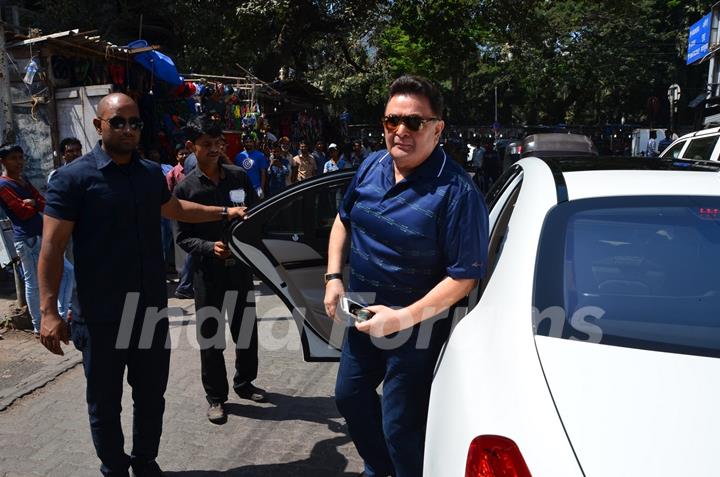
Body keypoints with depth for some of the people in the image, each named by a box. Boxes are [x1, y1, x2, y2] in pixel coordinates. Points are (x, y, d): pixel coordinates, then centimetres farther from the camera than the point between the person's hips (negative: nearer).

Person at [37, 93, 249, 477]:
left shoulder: (151, 172, 7)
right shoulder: (73, 178, -10)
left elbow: (174, 209, 27)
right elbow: (52, 247, -12)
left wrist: (224, 212, 25)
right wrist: (48, 311, -18)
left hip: (151, 306, 5)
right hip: (101, 313, -4)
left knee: (151, 394, 17)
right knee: (105, 402, 11)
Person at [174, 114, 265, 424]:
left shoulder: (239, 177, 2)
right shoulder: (185, 188, -5)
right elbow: (183, 237, -5)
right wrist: (210, 247, -23)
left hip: (241, 264, 3)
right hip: (208, 270, -3)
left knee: (246, 329, 14)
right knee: (210, 335, 6)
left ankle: (244, 382, 35)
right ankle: (215, 396, 23)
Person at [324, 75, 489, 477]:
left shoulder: (456, 191, -24)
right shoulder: (371, 166, -3)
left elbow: (464, 276, -22)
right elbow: (344, 219, 13)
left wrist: (405, 318, -27)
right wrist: (334, 277, 1)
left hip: (417, 325, -7)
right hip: (363, 312, 8)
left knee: (399, 426, 5)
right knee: (350, 395, 24)